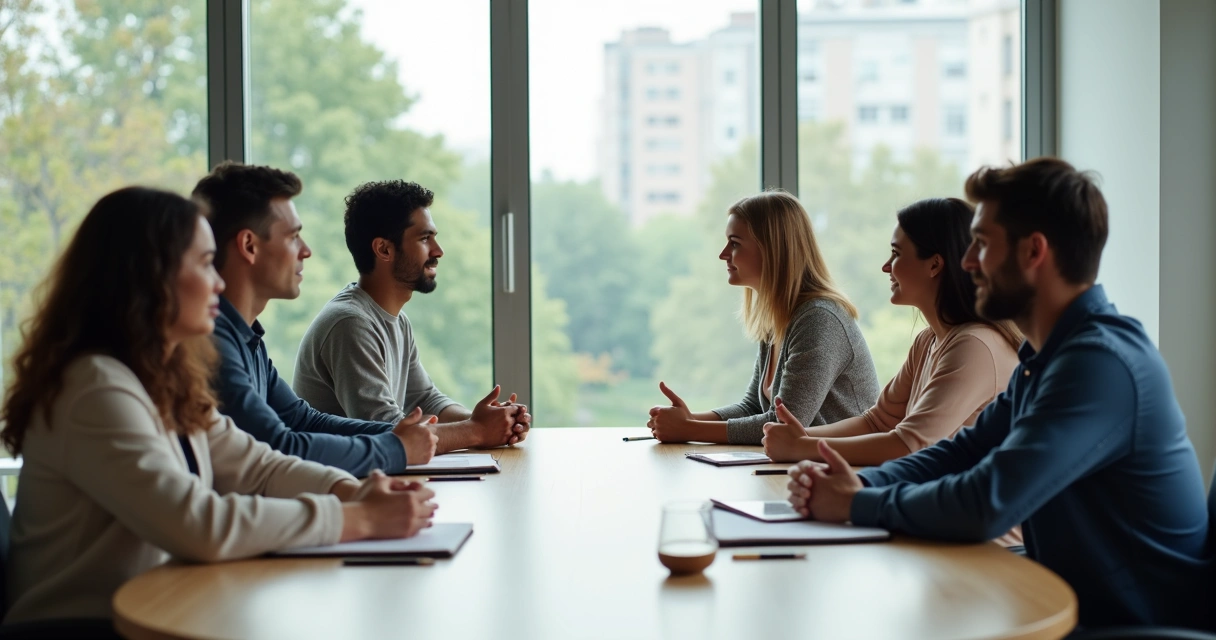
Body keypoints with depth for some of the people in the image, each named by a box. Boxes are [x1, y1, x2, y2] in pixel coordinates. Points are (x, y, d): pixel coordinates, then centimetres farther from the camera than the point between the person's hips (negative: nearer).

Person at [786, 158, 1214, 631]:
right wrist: (860, 484, -7)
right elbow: (965, 450, 12)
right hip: (1071, 604, 8)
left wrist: (857, 505, -14)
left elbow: (984, 506, -29)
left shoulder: (1102, 361, -24)